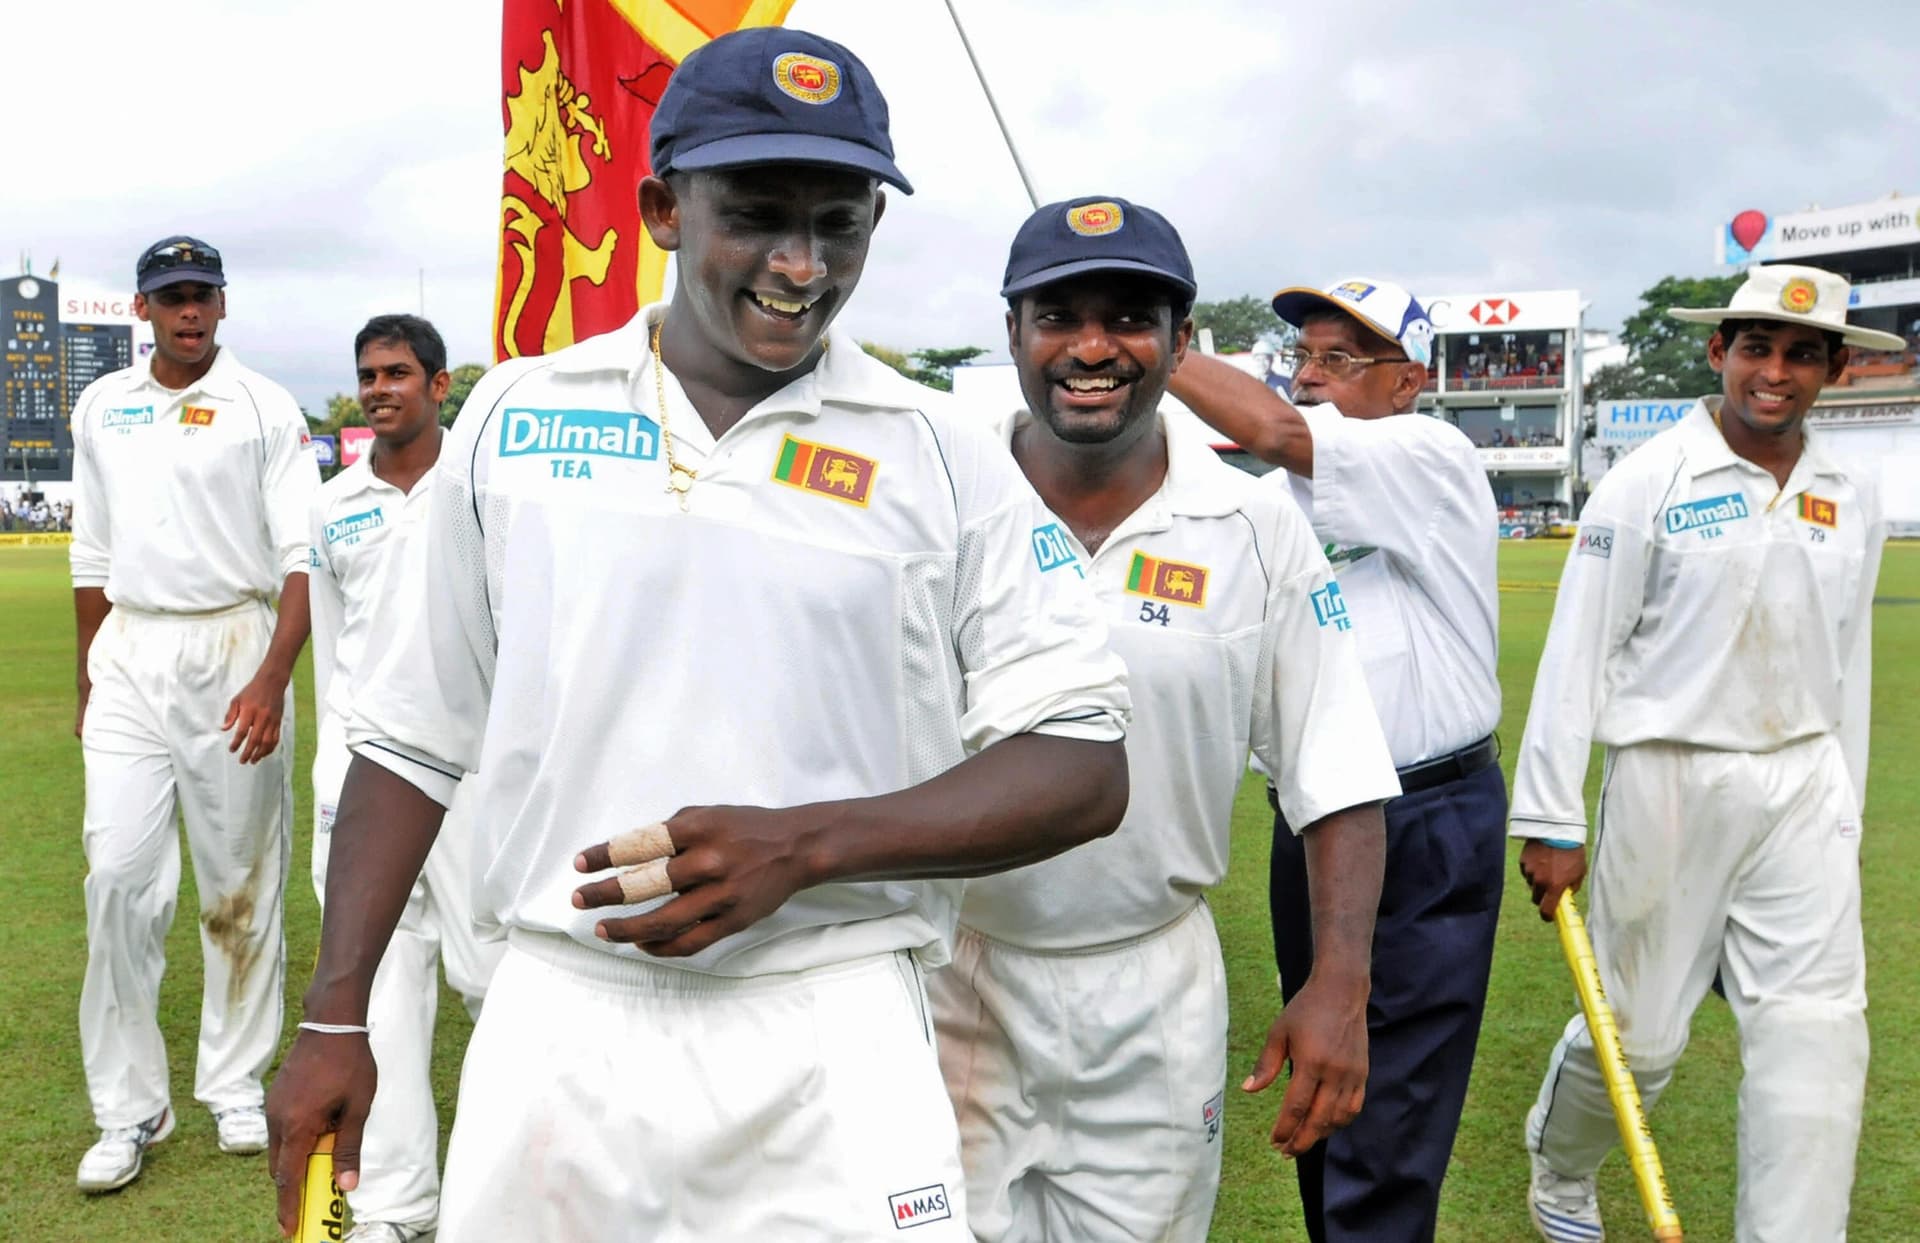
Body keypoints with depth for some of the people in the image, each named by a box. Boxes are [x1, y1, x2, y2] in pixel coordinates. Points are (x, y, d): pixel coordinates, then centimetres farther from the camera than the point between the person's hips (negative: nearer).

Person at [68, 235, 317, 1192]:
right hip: (129, 656, 3)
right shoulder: (101, 408, 12)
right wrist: (87, 683, 17)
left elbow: (303, 558, -8)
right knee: (118, 875, -3)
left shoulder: (264, 408, -2)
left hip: (235, 647, -3)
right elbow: (92, 557, 18)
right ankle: (129, 1110, 7)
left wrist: (272, 680, -19)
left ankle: (236, 1085, 19)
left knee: (242, 879, 4)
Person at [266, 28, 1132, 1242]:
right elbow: (415, 736, 12)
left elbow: (1084, 768, -4)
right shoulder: (516, 415, 6)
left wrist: (803, 846, -16)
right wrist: (334, 1020, 8)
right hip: (556, 1031, 2)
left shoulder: (946, 459, -1)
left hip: (830, 1048, -2)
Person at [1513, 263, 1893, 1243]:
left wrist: (1845, 822, 17)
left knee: (1818, 1037, -5)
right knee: (1638, 1032, 7)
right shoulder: (1648, 484, -8)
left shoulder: (1853, 502, 7)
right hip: (1670, 782, -4)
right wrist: (1550, 821, -11)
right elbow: (1577, 654, -9)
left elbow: (1848, 670, 15)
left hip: (1803, 792, 4)